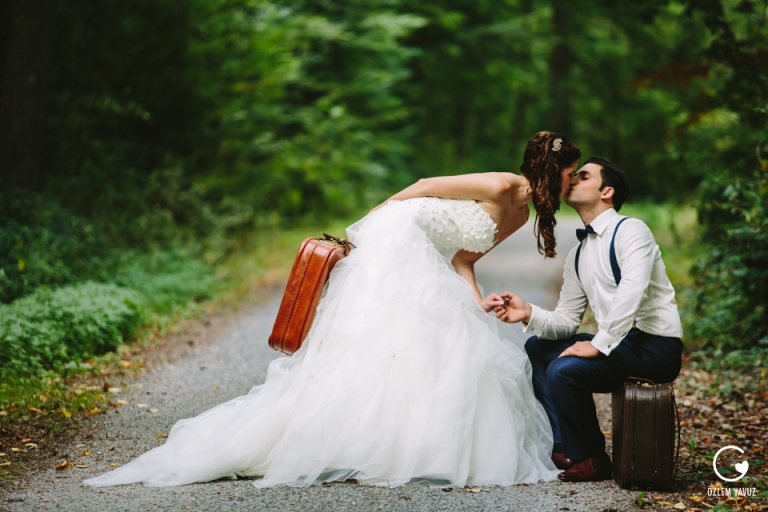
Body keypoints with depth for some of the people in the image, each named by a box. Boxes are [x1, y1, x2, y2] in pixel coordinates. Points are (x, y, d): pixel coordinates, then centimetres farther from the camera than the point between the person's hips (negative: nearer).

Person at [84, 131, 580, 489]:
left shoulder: (521, 214, 16)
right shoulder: (503, 187, -12)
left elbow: (463, 261, 15)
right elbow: (428, 186, -10)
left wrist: (478, 301, -4)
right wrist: (366, 226, -4)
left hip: (420, 264, 9)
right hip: (395, 243, -9)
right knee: (371, 346, -15)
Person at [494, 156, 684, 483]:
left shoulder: (630, 231, -11)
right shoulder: (577, 255, 15)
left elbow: (632, 289, -28)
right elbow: (567, 320, 14)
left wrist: (599, 345, -28)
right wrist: (529, 314, -6)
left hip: (655, 347, -9)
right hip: (618, 344, 9)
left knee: (563, 369, -24)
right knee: (536, 348, 10)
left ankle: (590, 459, -3)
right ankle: (566, 446, 6)